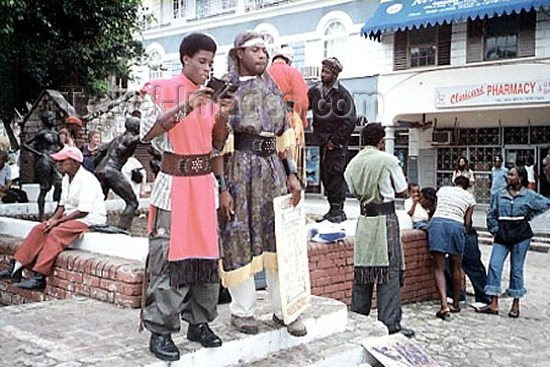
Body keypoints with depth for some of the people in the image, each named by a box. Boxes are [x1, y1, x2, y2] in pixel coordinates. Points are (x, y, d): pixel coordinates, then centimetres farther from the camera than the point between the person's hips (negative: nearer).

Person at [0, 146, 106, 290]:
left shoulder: (87, 180, -19)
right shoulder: (67, 178, 11)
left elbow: (83, 212, -22)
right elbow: (63, 204, 16)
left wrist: (58, 221, -17)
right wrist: (53, 219, -3)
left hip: (90, 218, -9)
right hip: (71, 216, 9)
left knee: (56, 232, -29)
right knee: (39, 229, -5)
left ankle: (40, 278, -33)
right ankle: (16, 268, -7)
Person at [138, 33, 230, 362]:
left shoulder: (211, 96, 14)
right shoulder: (160, 90, -2)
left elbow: (218, 146, 14)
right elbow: (147, 133, -14)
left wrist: (223, 116, -3)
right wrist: (185, 107, -20)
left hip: (205, 182, 6)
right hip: (173, 183, -5)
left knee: (206, 254, 6)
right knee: (168, 256, -7)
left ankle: (199, 323, 19)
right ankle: (160, 331, 2)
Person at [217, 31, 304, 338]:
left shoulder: (273, 88, 15)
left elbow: (284, 136, 16)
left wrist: (291, 174, 7)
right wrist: (223, 186, -13)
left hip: (272, 168, 5)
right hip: (239, 170, -5)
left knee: (279, 237, 6)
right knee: (239, 238, 1)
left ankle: (284, 309, 16)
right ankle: (243, 311, 15)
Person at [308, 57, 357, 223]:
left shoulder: (342, 94, -6)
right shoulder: (315, 91, 9)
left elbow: (350, 121, -8)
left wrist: (335, 140, -10)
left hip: (337, 143, -6)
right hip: (322, 142, 6)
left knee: (335, 175, -9)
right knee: (325, 176, 8)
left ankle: (338, 210, -3)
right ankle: (333, 209, 17)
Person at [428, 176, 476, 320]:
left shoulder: (442, 189, 22)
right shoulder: (469, 197, 18)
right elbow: (467, 222, 12)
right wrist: (464, 234, 27)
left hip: (437, 222, 0)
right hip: (456, 225, 0)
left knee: (439, 268, -2)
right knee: (456, 268, 16)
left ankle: (444, 305, -15)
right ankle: (455, 304, 28)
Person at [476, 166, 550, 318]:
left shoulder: (528, 195, 1)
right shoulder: (500, 194, 7)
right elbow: (491, 214, 11)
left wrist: (529, 216, 1)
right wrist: (494, 229, 1)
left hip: (521, 235, -2)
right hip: (502, 235, 3)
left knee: (516, 268, 4)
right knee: (494, 265, -7)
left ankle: (515, 305, 15)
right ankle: (493, 304, -4)